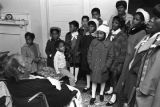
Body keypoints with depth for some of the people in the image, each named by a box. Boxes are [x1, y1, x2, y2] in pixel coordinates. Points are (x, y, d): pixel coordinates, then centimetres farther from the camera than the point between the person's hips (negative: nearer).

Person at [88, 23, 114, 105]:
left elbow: (110, 56, -6)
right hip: (94, 66, 1)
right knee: (94, 81, 8)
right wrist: (90, 63, -3)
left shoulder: (108, 44, -10)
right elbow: (89, 53, 2)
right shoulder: (94, 42, -5)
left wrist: (106, 66, -10)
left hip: (103, 67, 0)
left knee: (103, 80, 17)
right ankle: (93, 96, 20)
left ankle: (101, 93, 38)